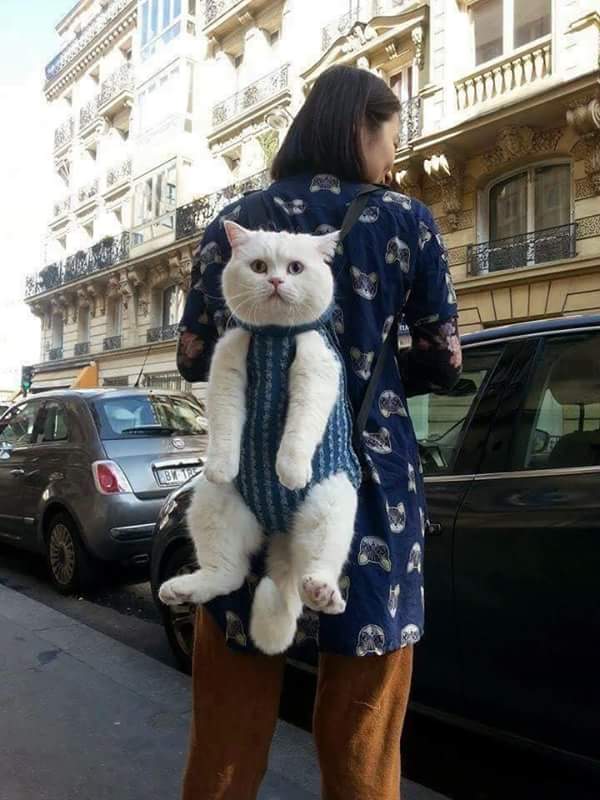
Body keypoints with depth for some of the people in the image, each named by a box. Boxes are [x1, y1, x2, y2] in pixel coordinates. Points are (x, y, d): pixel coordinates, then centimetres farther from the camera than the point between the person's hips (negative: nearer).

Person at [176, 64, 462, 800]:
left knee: (227, 737, 15)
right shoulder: (405, 221, 1)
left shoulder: (233, 224, 8)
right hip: (367, 488, -2)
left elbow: (194, 357, 9)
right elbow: (443, 362, 6)